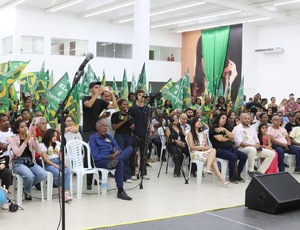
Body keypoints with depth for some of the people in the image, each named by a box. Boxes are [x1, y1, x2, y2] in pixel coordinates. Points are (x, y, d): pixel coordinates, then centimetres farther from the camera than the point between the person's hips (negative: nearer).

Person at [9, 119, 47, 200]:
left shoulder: (31, 138, 10)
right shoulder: (13, 140, 0)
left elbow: (39, 151, -3)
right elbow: (18, 153, -18)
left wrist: (35, 138, -13)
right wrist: (26, 140, -21)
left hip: (30, 162, 4)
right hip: (18, 163, -4)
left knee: (43, 174, -25)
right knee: (29, 175, -35)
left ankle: (26, 186, 3)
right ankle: (27, 191, -1)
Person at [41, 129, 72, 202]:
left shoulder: (57, 144, 21)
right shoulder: (43, 145, 2)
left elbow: (60, 155, 16)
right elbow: (45, 159, -6)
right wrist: (55, 165, -16)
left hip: (58, 162, 4)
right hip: (49, 164, -4)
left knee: (67, 171, -28)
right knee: (56, 172, -37)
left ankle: (66, 192, -36)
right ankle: (61, 191, -23)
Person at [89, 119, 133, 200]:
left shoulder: (109, 137, 22)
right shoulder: (93, 138, 2)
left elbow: (118, 149, 13)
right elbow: (96, 156, -9)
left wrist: (118, 152, -13)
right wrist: (109, 157, -23)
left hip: (111, 158, 6)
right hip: (100, 161, -6)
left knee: (129, 148, -16)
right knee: (120, 163, -36)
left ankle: (115, 160, -44)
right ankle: (120, 191, -38)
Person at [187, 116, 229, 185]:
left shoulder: (202, 133, 24)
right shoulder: (190, 133, 7)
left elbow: (206, 145, 16)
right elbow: (192, 147, -5)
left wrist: (207, 147, -9)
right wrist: (203, 147, -11)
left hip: (205, 151, 5)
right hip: (196, 153, -5)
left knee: (213, 150, -33)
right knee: (213, 158, -32)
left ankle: (208, 168, -49)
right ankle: (220, 177, -41)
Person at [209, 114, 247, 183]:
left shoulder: (225, 128, 22)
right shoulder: (213, 128, 0)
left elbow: (232, 137, 8)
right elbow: (220, 139, -12)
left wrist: (225, 130, -6)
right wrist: (228, 139, 6)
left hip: (230, 148, 8)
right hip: (219, 150, -8)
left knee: (244, 156, -10)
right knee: (233, 157, -32)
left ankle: (238, 175, 0)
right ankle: (231, 176, -14)